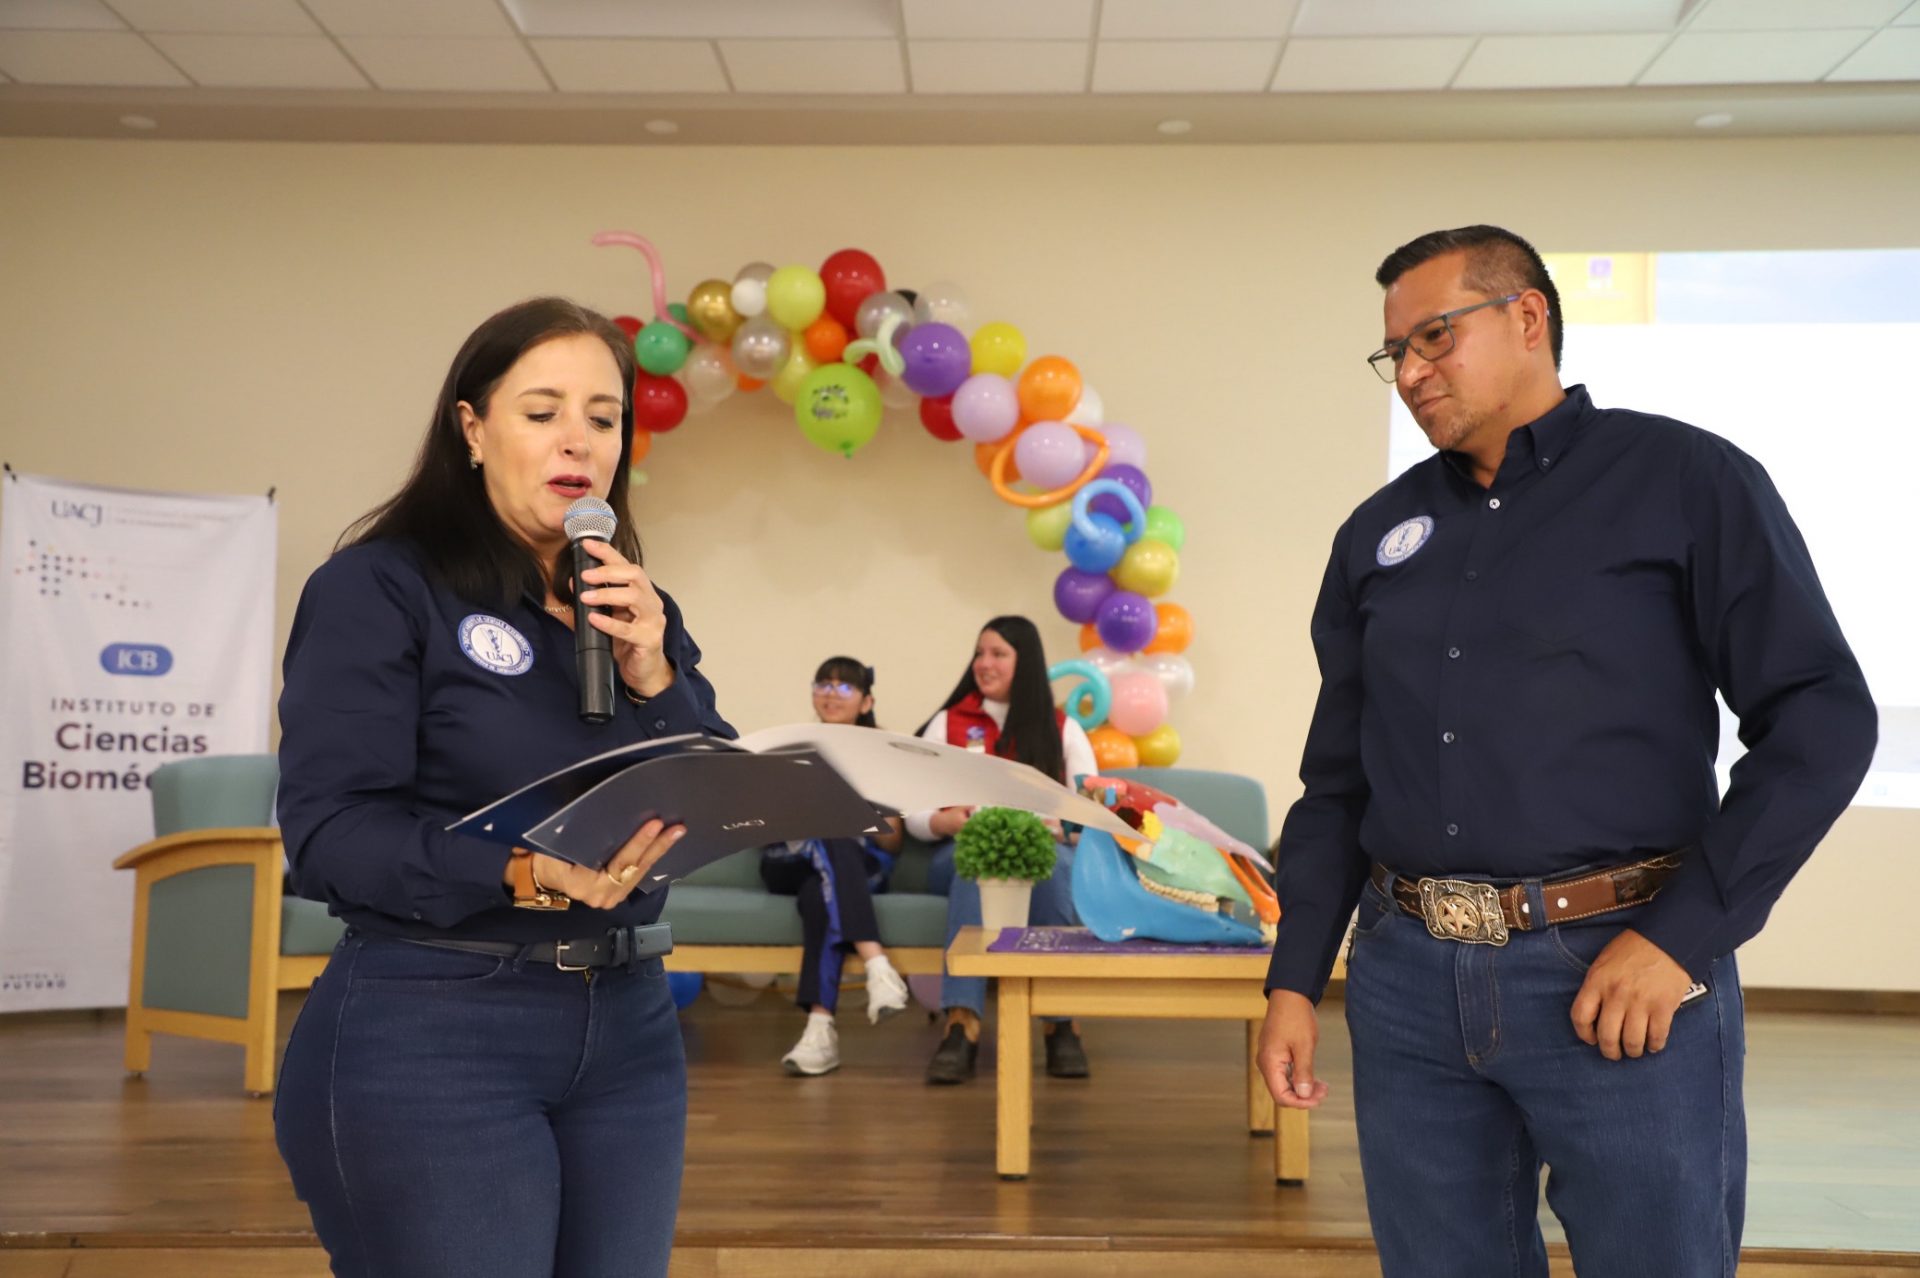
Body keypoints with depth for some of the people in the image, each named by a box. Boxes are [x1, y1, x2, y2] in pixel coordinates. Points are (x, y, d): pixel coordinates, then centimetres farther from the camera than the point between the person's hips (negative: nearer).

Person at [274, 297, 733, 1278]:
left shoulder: (636, 611, 12)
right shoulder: (380, 586, -6)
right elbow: (331, 831, -14)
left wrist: (654, 677, -10)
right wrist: (524, 872, -28)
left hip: (628, 1025, 6)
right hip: (431, 1031, -5)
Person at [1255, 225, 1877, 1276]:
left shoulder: (1686, 481, -1)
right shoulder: (1377, 534, 11)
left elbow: (1823, 718, -6)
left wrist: (1683, 936, -13)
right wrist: (1294, 981, 8)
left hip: (1618, 974, -4)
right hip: (1406, 981, 4)